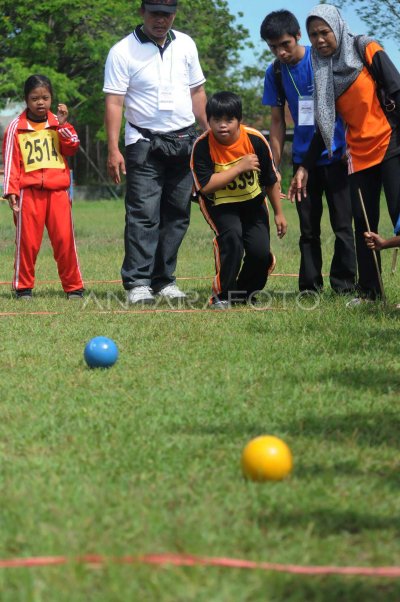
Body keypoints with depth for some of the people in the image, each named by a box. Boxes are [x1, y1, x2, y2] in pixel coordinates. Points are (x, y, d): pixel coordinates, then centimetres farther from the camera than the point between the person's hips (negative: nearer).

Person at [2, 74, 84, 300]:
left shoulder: (57, 123, 11)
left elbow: (72, 148, 1)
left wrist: (63, 124, -9)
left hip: (58, 190, 1)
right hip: (29, 191, -1)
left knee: (65, 239, -1)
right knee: (27, 240, 1)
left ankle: (74, 286, 6)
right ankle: (23, 287, 11)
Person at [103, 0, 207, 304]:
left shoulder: (185, 45, 9)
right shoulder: (123, 51, -6)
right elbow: (114, 102, -9)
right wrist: (114, 150, -16)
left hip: (185, 142, 5)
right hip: (145, 144, -5)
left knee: (177, 214, 5)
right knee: (143, 214, -11)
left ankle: (164, 280, 10)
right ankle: (138, 283, -11)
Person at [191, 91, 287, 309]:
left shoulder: (255, 140, -16)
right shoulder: (203, 146, -22)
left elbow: (271, 180, -3)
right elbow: (205, 185, -29)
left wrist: (279, 213, 4)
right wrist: (240, 167, -30)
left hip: (253, 202, 3)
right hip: (220, 205, -3)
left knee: (261, 251, -11)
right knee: (231, 236, -30)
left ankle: (244, 292, 19)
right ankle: (221, 295, -15)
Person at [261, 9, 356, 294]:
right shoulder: (275, 73, 2)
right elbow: (278, 121, 9)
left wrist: (350, 145, -10)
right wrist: (274, 165, 5)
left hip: (336, 155, -4)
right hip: (303, 158, 4)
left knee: (343, 225, -2)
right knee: (308, 229, 7)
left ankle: (344, 286, 5)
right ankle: (310, 289, 13)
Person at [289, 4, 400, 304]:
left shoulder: (366, 51, -3)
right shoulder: (323, 71, 12)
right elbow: (324, 127, 16)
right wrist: (304, 167, 10)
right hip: (359, 155, 6)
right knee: (364, 224, 3)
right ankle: (370, 291, 9)